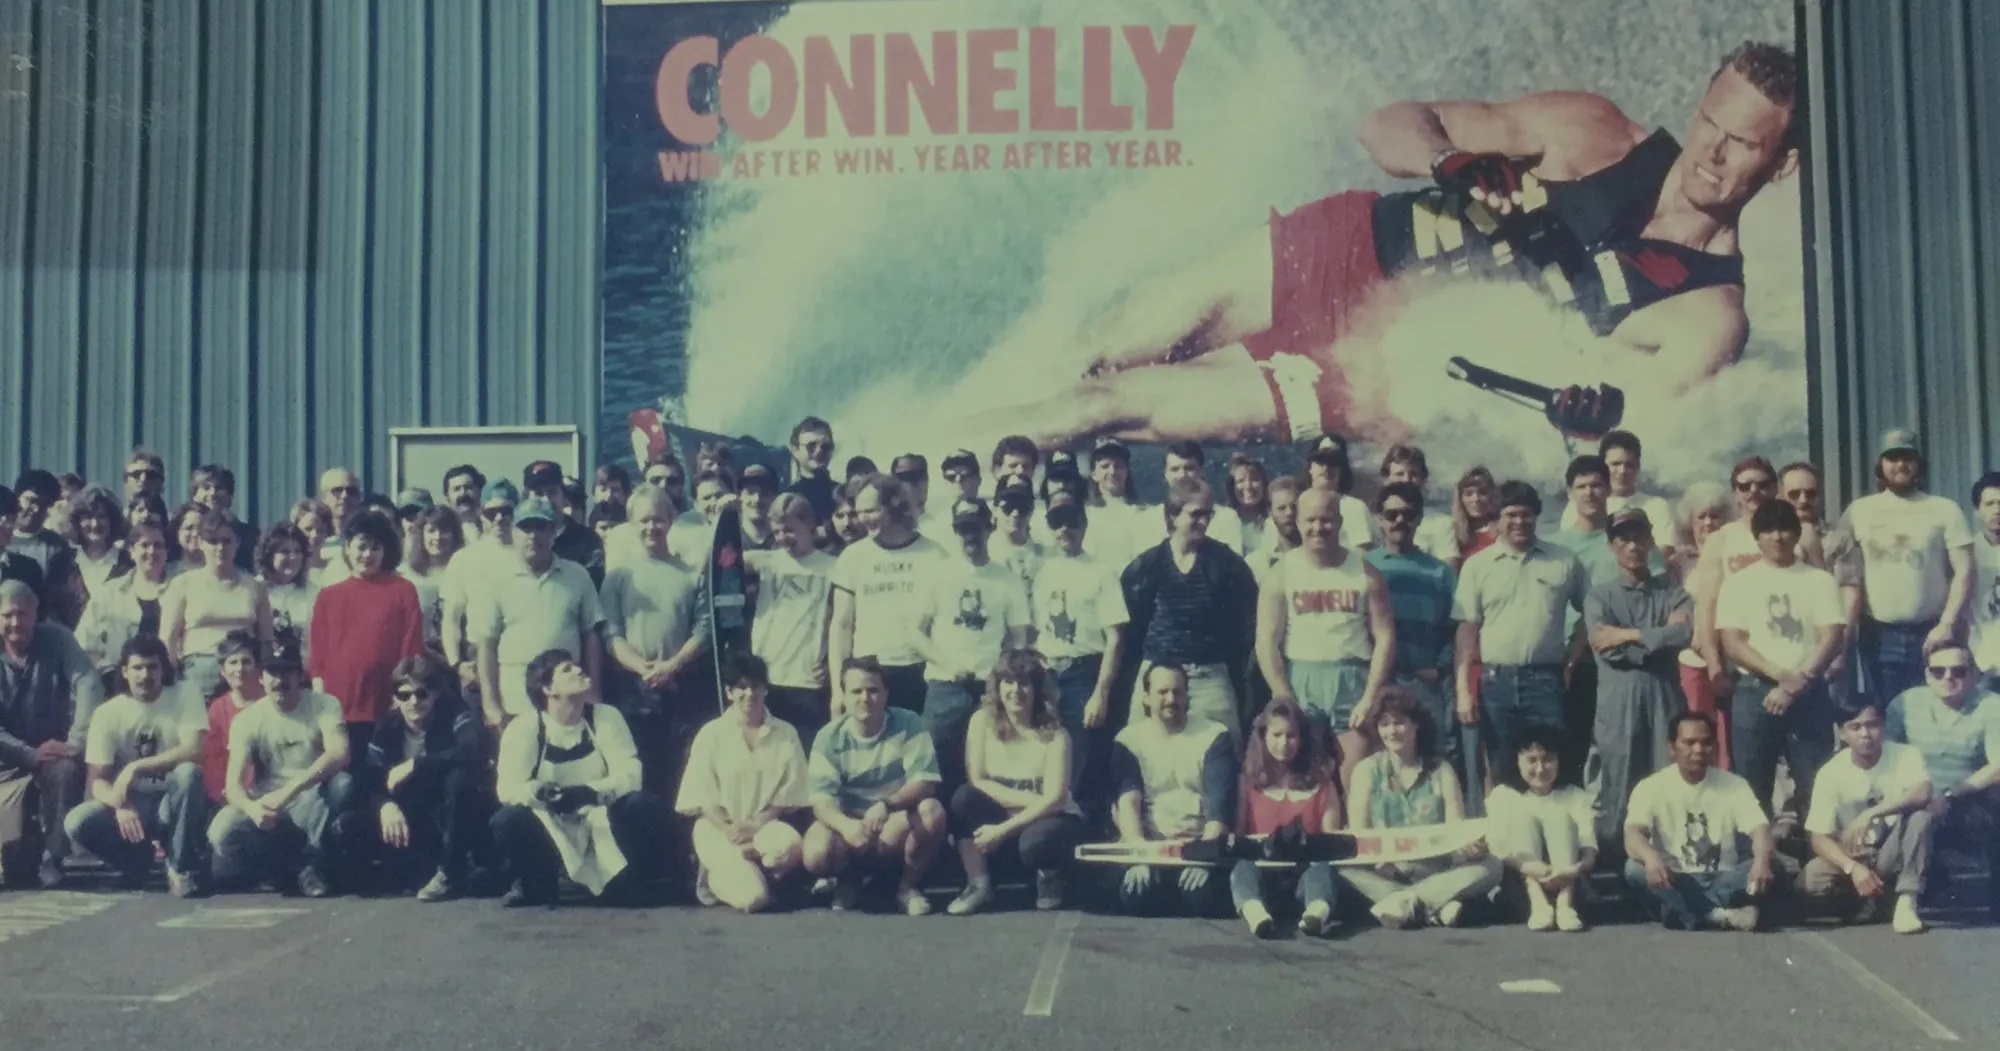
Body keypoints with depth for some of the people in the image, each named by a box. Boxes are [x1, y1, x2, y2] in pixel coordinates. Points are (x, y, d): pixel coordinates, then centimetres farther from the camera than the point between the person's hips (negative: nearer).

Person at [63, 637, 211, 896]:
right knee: (77, 823, -27)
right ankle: (139, 859, 2)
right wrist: (121, 806, -29)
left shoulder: (185, 701, -9)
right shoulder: (108, 713, -5)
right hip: (131, 803, 2)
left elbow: (194, 751, -25)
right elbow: (98, 781, -8)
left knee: (188, 772, -35)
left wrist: (135, 768, -30)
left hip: (173, 805, -2)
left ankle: (183, 868, -20)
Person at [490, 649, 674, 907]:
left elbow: (631, 775, -13)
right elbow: (508, 789, -18)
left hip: (601, 823, 1)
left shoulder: (607, 717, -6)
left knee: (649, 807, -27)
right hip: (550, 829, -1)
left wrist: (590, 792, -32)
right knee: (506, 821, -31)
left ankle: (637, 880, -4)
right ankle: (537, 883, -3)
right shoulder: (524, 727, -10)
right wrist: (540, 792, -41)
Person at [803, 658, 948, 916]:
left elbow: (925, 783, -20)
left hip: (898, 824, 0)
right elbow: (822, 800, -19)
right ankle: (849, 880, 7)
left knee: (932, 810, -32)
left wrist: (886, 805, -39)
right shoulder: (829, 738, -10)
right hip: (848, 823, 1)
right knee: (816, 855, -31)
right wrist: (846, 825, -42)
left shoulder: (909, 724, -12)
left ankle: (909, 886, -7)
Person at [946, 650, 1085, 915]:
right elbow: (976, 781, -12)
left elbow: (1054, 800, -20)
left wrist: (1003, 830, -26)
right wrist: (1025, 799, -22)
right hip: (1000, 817, 2)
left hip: (1048, 818, -2)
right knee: (964, 797, -27)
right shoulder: (982, 721, -9)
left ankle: (1049, 876, 0)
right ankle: (978, 885, -16)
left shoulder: (1054, 734, -15)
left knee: (1034, 842, -37)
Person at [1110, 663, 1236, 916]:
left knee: (1200, 895, -31)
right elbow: (1127, 802, -7)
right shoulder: (1129, 739, 6)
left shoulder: (1214, 736, 2)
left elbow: (1220, 805, -8)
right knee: (1136, 895, -30)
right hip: (1149, 843, 1)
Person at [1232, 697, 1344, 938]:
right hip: (1261, 863, 0)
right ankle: (1256, 916, -69)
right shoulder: (1249, 780, 14)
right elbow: (1237, 831, 8)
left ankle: (1317, 913, -69)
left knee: (1322, 867, -34)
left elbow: (1331, 834, 10)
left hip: (1306, 865, 1)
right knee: (1244, 867, -34)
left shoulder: (1319, 779, 16)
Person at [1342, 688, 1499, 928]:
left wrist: (1470, 845, -26)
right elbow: (1357, 833, -2)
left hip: (1434, 874, 2)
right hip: (1383, 873, -1)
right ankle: (1434, 906, -38)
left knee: (1490, 865, -25)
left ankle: (1404, 902, -35)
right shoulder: (1366, 770, 8)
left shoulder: (1441, 772, 11)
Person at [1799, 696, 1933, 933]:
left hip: (1894, 853, -1)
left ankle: (1906, 901, -24)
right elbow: (1820, 838, -13)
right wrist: (1853, 868, -29)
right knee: (1810, 883, -29)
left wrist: (1869, 814, -39)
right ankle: (1869, 896, 1)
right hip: (1852, 857, 1)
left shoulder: (1905, 756, -13)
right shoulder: (1830, 773, -11)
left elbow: (1922, 794, -35)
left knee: (1919, 814, -30)